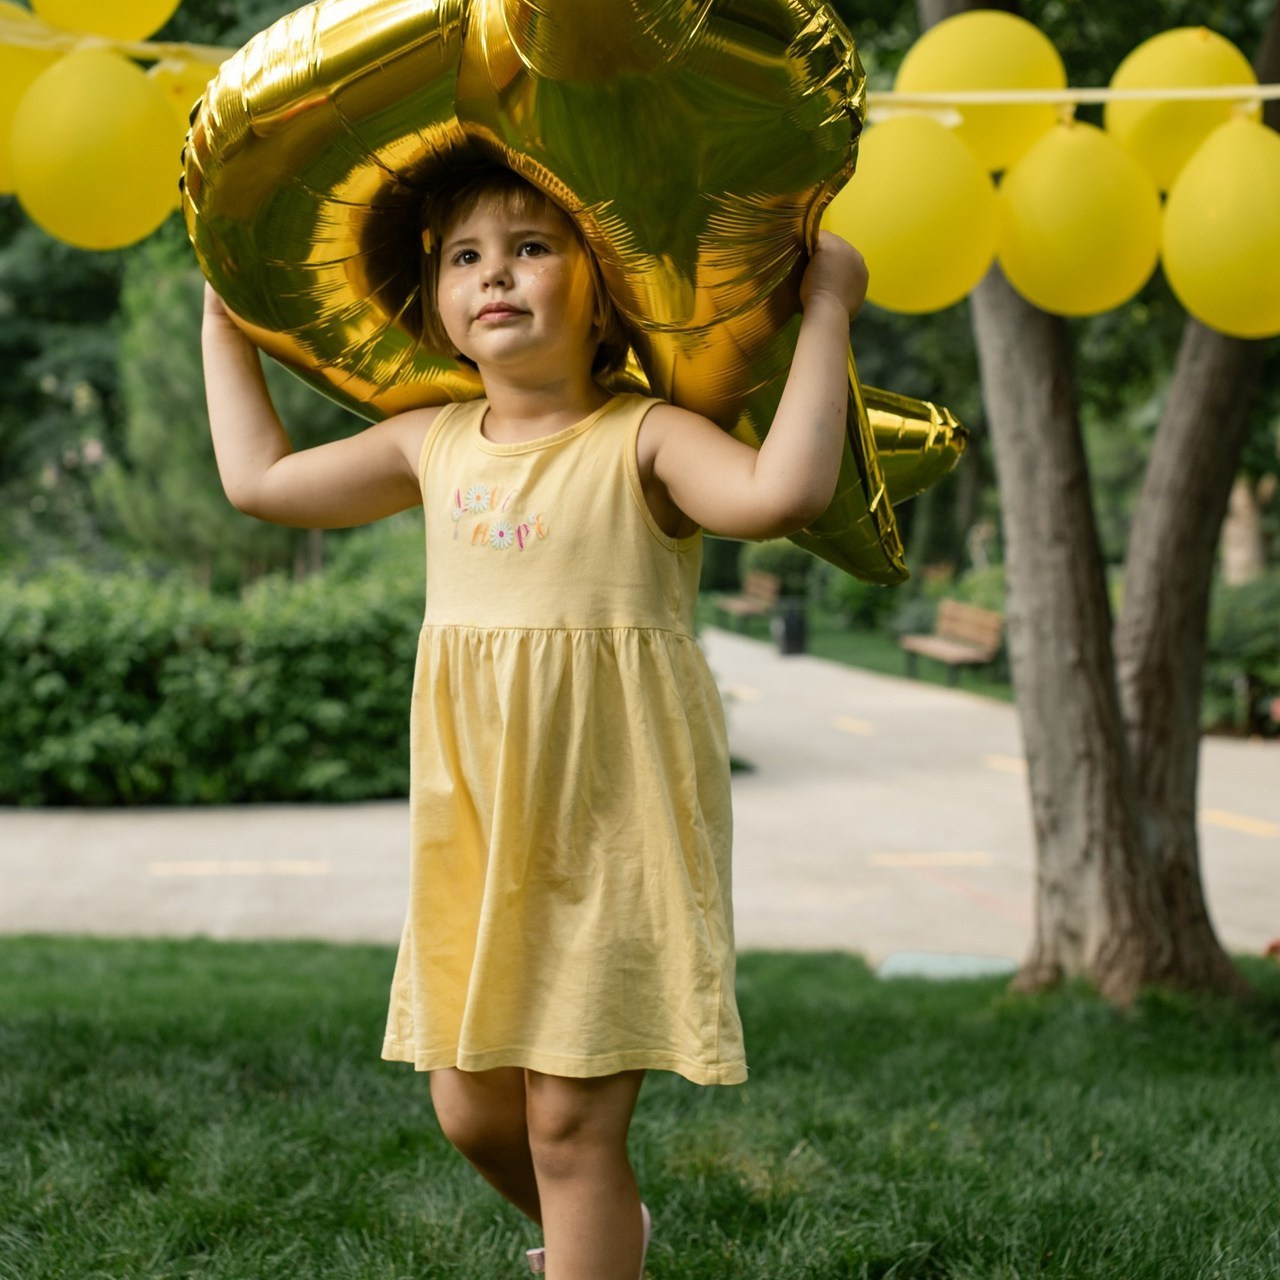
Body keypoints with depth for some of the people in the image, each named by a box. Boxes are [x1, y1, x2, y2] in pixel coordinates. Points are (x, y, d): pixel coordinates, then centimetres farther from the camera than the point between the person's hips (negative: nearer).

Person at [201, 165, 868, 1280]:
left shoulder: (641, 443, -10)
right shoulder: (434, 447, 8)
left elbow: (782, 491, -30)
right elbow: (259, 476, 22)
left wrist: (825, 311, -23)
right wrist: (224, 318, 27)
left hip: (613, 833, -6)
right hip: (475, 837, 6)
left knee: (571, 1124, -2)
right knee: (473, 1113, 16)